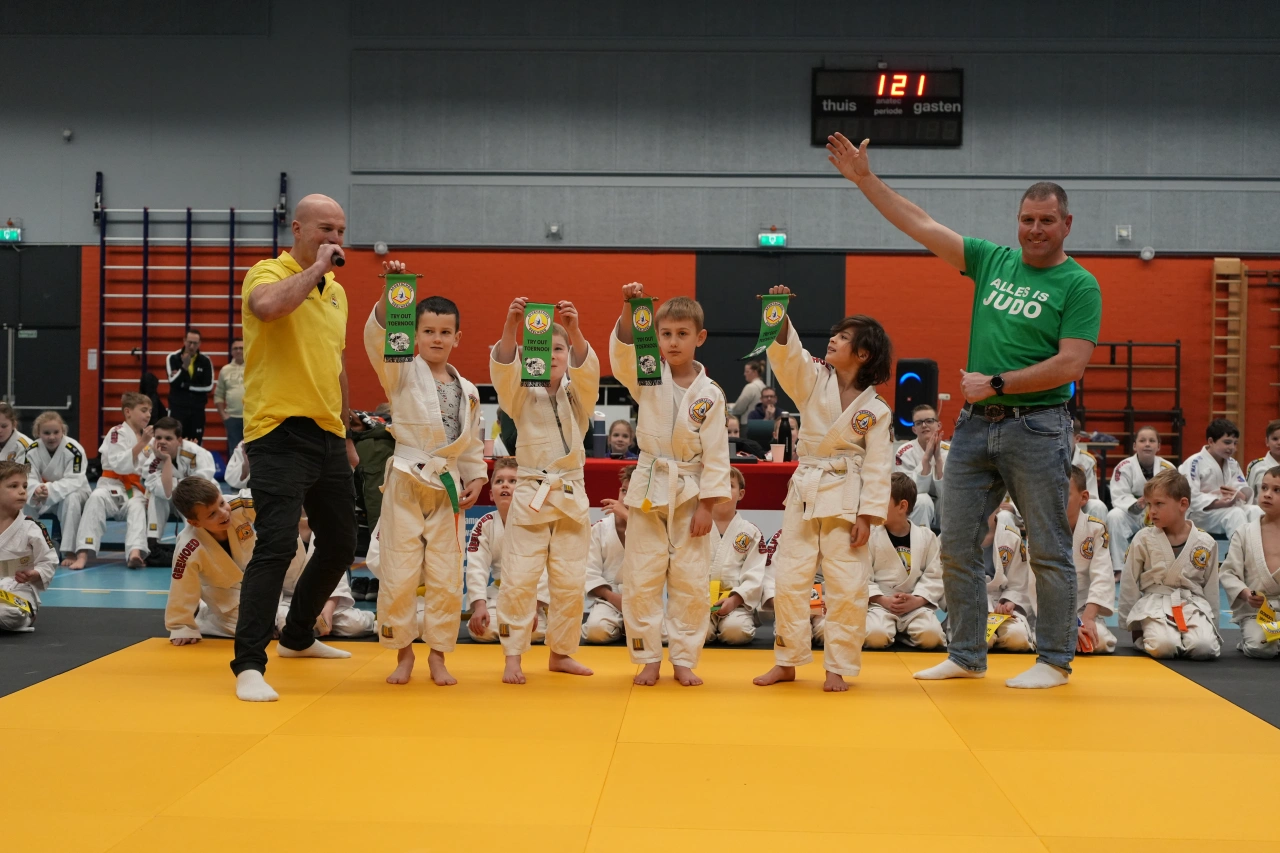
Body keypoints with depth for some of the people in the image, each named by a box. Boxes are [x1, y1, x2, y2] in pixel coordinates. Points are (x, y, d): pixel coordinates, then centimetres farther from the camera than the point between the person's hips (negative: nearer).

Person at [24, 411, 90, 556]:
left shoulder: (74, 450, -25)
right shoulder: (32, 451, -11)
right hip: (43, 494, 4)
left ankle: (69, 552, -35)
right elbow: (28, 478, -17)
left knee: (70, 500, -39)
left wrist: (50, 489, -46)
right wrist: (36, 490, -42)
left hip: (73, 492, -4)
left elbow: (74, 481, -31)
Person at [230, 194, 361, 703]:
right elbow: (267, 305, -34)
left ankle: (298, 637, 36)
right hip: (280, 434, -8)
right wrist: (315, 268, -21)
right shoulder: (269, 274, -7)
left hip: (327, 437, 8)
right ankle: (249, 665, -13)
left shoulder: (337, 291, 16)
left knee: (339, 547, 16)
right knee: (277, 545, -17)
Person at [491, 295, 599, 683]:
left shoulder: (578, 396, 6)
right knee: (519, 579, -7)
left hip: (572, 498, 2)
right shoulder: (522, 396, 3)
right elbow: (503, 369, -16)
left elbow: (586, 368, -15)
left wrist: (574, 331, -34)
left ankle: (560, 652, 21)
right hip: (530, 495, -2)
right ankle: (513, 655, 3)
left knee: (569, 582, 6)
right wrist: (511, 327, -34)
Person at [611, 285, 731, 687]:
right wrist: (628, 311, -34)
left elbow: (716, 453, -3)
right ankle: (649, 658, 15)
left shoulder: (709, 394, -3)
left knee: (691, 582, 3)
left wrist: (706, 505, -7)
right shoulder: (647, 378, 0)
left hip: (690, 492, -1)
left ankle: (684, 660, 16)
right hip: (649, 489, 1)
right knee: (642, 579, 3)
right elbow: (622, 355, -20)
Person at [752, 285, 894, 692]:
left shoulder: (876, 410, -3)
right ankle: (787, 662, 18)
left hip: (846, 498, -3)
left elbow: (878, 467, -4)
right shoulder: (813, 381, 4)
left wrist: (868, 516, -10)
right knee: (790, 579, 5)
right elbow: (787, 353, -12)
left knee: (846, 585, -2)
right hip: (804, 491, 3)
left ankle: (838, 668, 12)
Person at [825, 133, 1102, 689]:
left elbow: (1070, 364, -13)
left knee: (1049, 550, 1)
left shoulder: (1079, 285, -3)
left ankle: (1055, 661, 13)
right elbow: (921, 227, 12)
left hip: (1036, 428, -5)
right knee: (957, 545, 7)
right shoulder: (993, 262, 12)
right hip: (975, 424, 6)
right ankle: (967, 656, 19)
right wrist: (864, 178, 9)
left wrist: (996, 384, -13)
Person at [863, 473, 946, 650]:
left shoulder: (926, 536, 3)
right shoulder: (870, 535, -2)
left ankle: (903, 629, 7)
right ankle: (893, 629, 4)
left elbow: (934, 576, 3)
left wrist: (918, 600, -13)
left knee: (931, 636, -26)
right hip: (879, 603, -2)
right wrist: (883, 600, -17)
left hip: (915, 604, 2)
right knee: (875, 636, -32)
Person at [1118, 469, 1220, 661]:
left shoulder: (1206, 543, 1)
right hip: (1155, 604, -1)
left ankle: (1184, 637, 6)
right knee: (1163, 647, -30)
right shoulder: (1143, 539, -2)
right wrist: (1130, 625, 7)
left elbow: (1210, 588, 10)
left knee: (1204, 648, -27)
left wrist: (1213, 626, 12)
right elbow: (1129, 584, 5)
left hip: (1193, 605, 1)